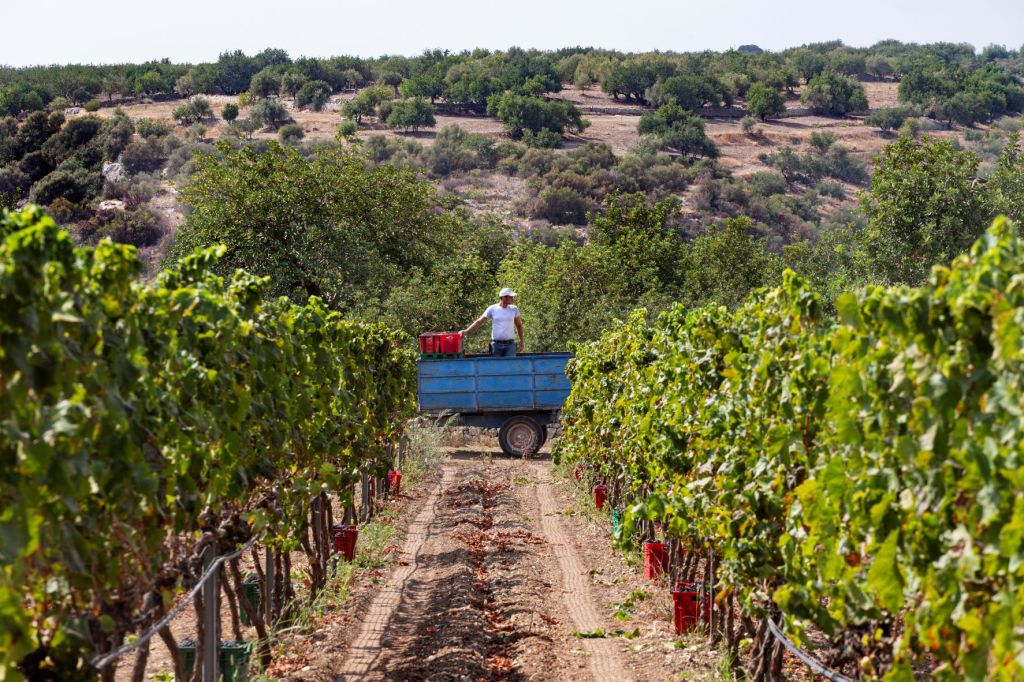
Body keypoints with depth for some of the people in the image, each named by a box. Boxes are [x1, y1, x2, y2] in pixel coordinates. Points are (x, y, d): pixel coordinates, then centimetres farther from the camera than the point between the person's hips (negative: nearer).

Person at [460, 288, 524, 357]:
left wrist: (522, 340, 12)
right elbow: (479, 322, 1)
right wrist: (466, 331, -7)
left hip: (510, 344, 1)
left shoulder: (513, 309, 5)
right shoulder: (492, 309, -1)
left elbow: (519, 325, 16)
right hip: (496, 344, -1)